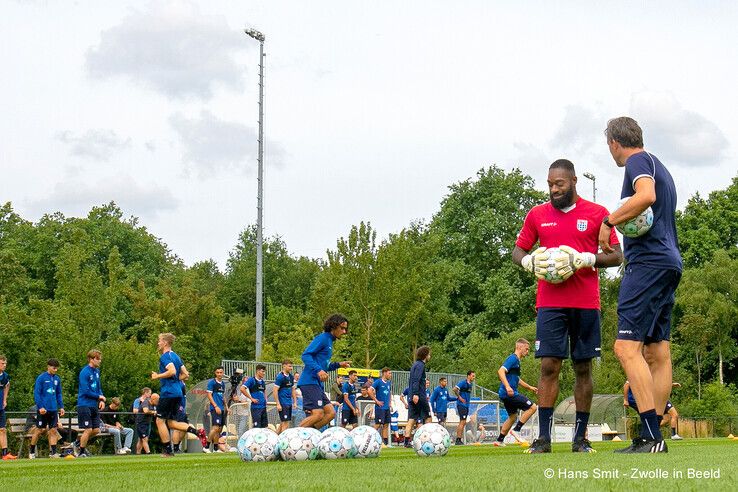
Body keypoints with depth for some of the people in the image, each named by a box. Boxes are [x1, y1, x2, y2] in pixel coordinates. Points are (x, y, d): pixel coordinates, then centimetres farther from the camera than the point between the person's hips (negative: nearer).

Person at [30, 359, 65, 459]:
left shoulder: (57, 379, 10)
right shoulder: (41, 378, -8)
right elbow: (36, 393, -10)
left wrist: (61, 407, 11)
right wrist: (40, 407, -16)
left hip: (53, 409, 5)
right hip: (43, 409, -5)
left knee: (53, 430, 2)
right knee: (39, 430, 2)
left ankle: (53, 452, 3)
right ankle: (31, 451, 15)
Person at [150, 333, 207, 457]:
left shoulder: (165, 356, -10)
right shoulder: (176, 356, 18)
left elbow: (172, 371, -25)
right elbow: (185, 375, 18)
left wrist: (157, 376, -13)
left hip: (168, 392, -9)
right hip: (178, 393, 9)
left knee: (160, 421, 0)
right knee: (171, 423, 13)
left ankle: (168, 451, -2)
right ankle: (198, 432, -2)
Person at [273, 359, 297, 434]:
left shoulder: (291, 377, 12)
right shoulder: (280, 377, -12)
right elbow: (275, 391, -14)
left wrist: (295, 402, 14)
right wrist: (278, 404, -17)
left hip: (289, 404, 8)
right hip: (283, 404, -8)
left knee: (282, 423, 13)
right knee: (285, 424, -9)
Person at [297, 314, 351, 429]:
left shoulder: (329, 342, 22)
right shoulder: (323, 338, -7)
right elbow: (306, 355, -17)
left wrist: (338, 364, 16)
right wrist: (318, 370, -28)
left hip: (317, 384, 10)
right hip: (310, 382, -10)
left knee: (330, 413, 6)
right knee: (318, 414, -17)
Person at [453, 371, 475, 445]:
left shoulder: (471, 384, 15)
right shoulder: (463, 382, -11)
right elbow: (455, 389, -21)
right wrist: (459, 397, -15)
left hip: (466, 405, 9)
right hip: (461, 405, -9)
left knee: (463, 423, 10)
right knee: (462, 422, -12)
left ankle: (458, 440, 14)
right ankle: (458, 440, -12)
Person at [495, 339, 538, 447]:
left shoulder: (517, 360, 21)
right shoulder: (513, 358, -11)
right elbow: (501, 371, -24)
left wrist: (529, 387, 33)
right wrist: (507, 386, -34)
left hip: (505, 395, 10)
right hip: (509, 393, -10)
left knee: (513, 417, 19)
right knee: (532, 407, -9)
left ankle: (499, 440, 21)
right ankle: (516, 430, -8)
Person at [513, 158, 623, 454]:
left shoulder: (597, 214, 4)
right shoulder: (537, 215, 10)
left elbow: (616, 256, 2)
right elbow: (517, 252, 16)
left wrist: (583, 259, -14)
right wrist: (529, 261, -7)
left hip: (586, 304, 0)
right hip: (550, 303, 1)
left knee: (583, 368, 3)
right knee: (549, 366, -7)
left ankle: (580, 437, 9)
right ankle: (543, 437, -6)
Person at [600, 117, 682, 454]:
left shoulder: (638, 160, -4)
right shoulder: (659, 168, 25)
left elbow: (646, 196, -23)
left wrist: (609, 221, -15)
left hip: (648, 262, -10)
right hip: (670, 262, 10)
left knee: (627, 347, -15)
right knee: (657, 351, 7)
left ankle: (651, 436, -22)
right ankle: (652, 438, 6)